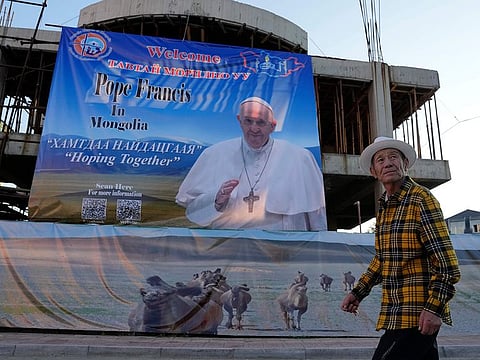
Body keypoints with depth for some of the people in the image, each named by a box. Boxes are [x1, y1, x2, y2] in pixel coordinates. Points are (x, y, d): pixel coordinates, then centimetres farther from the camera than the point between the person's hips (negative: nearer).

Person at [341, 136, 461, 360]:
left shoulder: (421, 199, -11)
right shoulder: (384, 206, 14)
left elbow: (447, 261, -15)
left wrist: (434, 308, -22)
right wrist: (358, 292, 21)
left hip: (418, 315, -8)